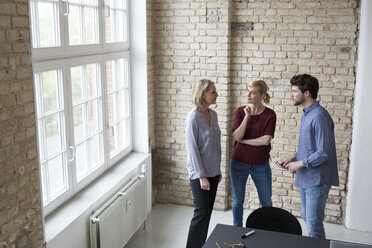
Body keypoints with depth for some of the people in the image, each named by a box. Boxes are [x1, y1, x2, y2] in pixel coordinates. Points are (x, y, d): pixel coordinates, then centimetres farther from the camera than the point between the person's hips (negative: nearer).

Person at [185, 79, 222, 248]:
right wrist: (201, 176, -18)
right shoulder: (193, 117, -17)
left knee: (207, 212, 14)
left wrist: (218, 170, 15)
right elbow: (192, 148, -17)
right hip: (199, 173, -7)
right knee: (201, 212, -3)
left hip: (212, 171, 7)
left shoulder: (213, 114, 6)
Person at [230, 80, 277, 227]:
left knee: (266, 202, 11)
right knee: (237, 201, 12)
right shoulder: (240, 111, -3)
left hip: (261, 165, -1)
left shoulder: (270, 115, -7)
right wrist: (247, 116, -20)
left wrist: (244, 141, -12)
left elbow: (266, 140, -17)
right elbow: (236, 136, -13)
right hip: (239, 163, 1)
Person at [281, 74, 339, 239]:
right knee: (307, 218, 20)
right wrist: (294, 158, 7)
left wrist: (299, 164, -15)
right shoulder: (306, 115, 12)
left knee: (314, 224, -4)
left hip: (317, 179, -10)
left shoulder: (319, 116, -20)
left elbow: (324, 153, -23)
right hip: (305, 179, 10)